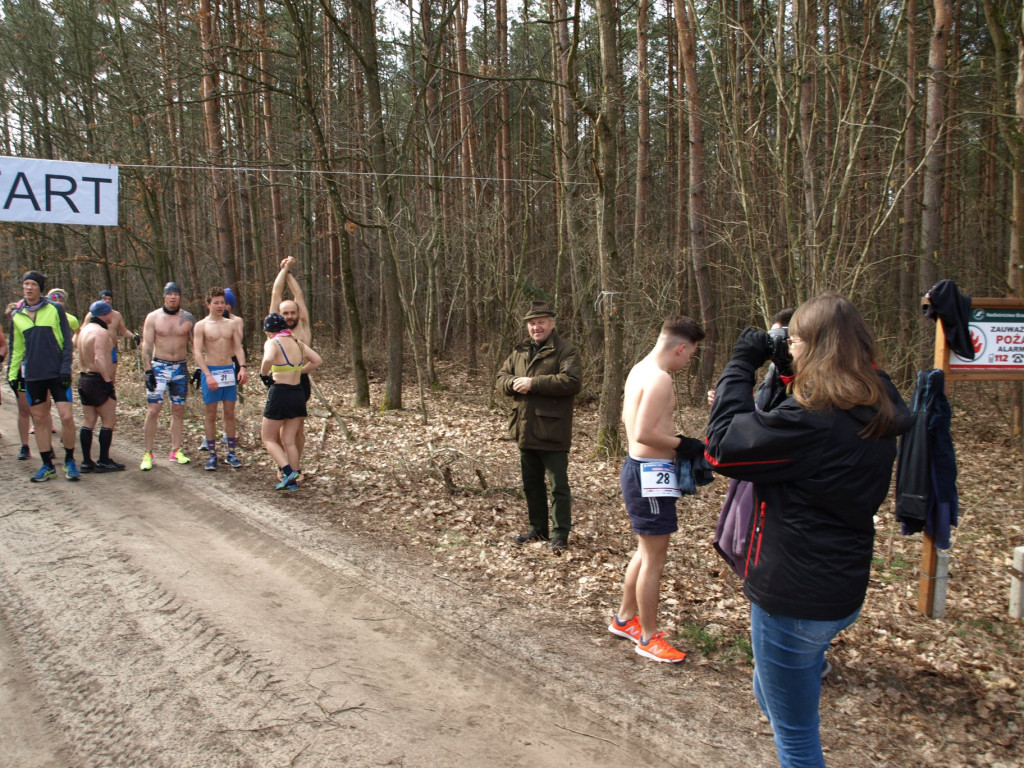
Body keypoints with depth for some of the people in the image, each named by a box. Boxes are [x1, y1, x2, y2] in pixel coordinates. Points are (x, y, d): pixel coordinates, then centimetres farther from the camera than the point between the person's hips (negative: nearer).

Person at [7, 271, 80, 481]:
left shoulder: (55, 309, 0)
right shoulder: (17, 316, 9)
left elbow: (67, 341, -2)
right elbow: (16, 348, 17)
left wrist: (65, 369, -9)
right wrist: (12, 374, 10)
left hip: (57, 374, -3)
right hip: (32, 376, 4)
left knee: (66, 416, -9)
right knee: (39, 419, 6)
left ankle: (70, 461, 9)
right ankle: (47, 465, 16)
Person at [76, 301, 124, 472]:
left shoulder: (85, 329, 15)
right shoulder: (101, 331, -14)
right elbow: (99, 358, -24)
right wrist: (108, 380, -24)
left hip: (84, 379, 10)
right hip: (98, 380, -10)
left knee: (88, 421, 10)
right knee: (109, 421, -3)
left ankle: (86, 461, 12)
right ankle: (103, 461, -1)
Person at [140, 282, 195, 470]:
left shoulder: (188, 318, 3)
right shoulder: (153, 317, -1)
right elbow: (147, 346, -3)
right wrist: (148, 371, -10)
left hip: (180, 368, 2)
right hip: (159, 367, -2)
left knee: (178, 410, 6)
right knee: (153, 410, -6)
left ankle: (175, 451, 15)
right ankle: (148, 454, 2)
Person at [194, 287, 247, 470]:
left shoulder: (231, 324, 8)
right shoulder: (201, 326, -3)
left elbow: (238, 348, 6)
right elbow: (197, 352, -8)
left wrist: (242, 367, -12)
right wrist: (208, 375, -19)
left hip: (229, 371, 3)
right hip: (211, 371, -3)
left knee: (230, 413, 6)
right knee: (210, 414, 3)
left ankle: (231, 453, 13)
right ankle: (212, 454, 10)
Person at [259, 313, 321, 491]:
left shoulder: (272, 343, -10)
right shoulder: (297, 343, 9)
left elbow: (268, 359, -31)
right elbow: (317, 361, 15)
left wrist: (264, 375, -14)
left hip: (280, 394, -6)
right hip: (298, 393, 6)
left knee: (269, 439, 8)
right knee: (288, 441, 13)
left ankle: (288, 472, -9)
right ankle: (292, 481, 12)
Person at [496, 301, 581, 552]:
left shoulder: (565, 351, -8)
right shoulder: (520, 351, 14)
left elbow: (571, 381, -22)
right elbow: (502, 377, 13)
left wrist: (533, 383, -22)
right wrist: (514, 383, -11)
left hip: (552, 432, -7)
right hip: (525, 430, 7)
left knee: (558, 486, 1)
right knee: (531, 484, 18)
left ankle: (560, 535, 12)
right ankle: (538, 529, 31)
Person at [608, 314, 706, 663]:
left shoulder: (640, 369, 11)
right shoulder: (659, 379, -20)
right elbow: (644, 433, -26)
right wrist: (683, 445, -14)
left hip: (638, 467, 11)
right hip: (651, 474, -11)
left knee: (647, 551, 23)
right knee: (655, 558, 1)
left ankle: (624, 618, 36)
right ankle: (648, 637, 14)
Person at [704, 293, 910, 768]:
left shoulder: (812, 420, -26)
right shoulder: (876, 416, 3)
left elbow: (723, 447, -20)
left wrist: (742, 363, -13)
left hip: (794, 598, -9)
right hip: (842, 591, 10)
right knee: (771, 696, 30)